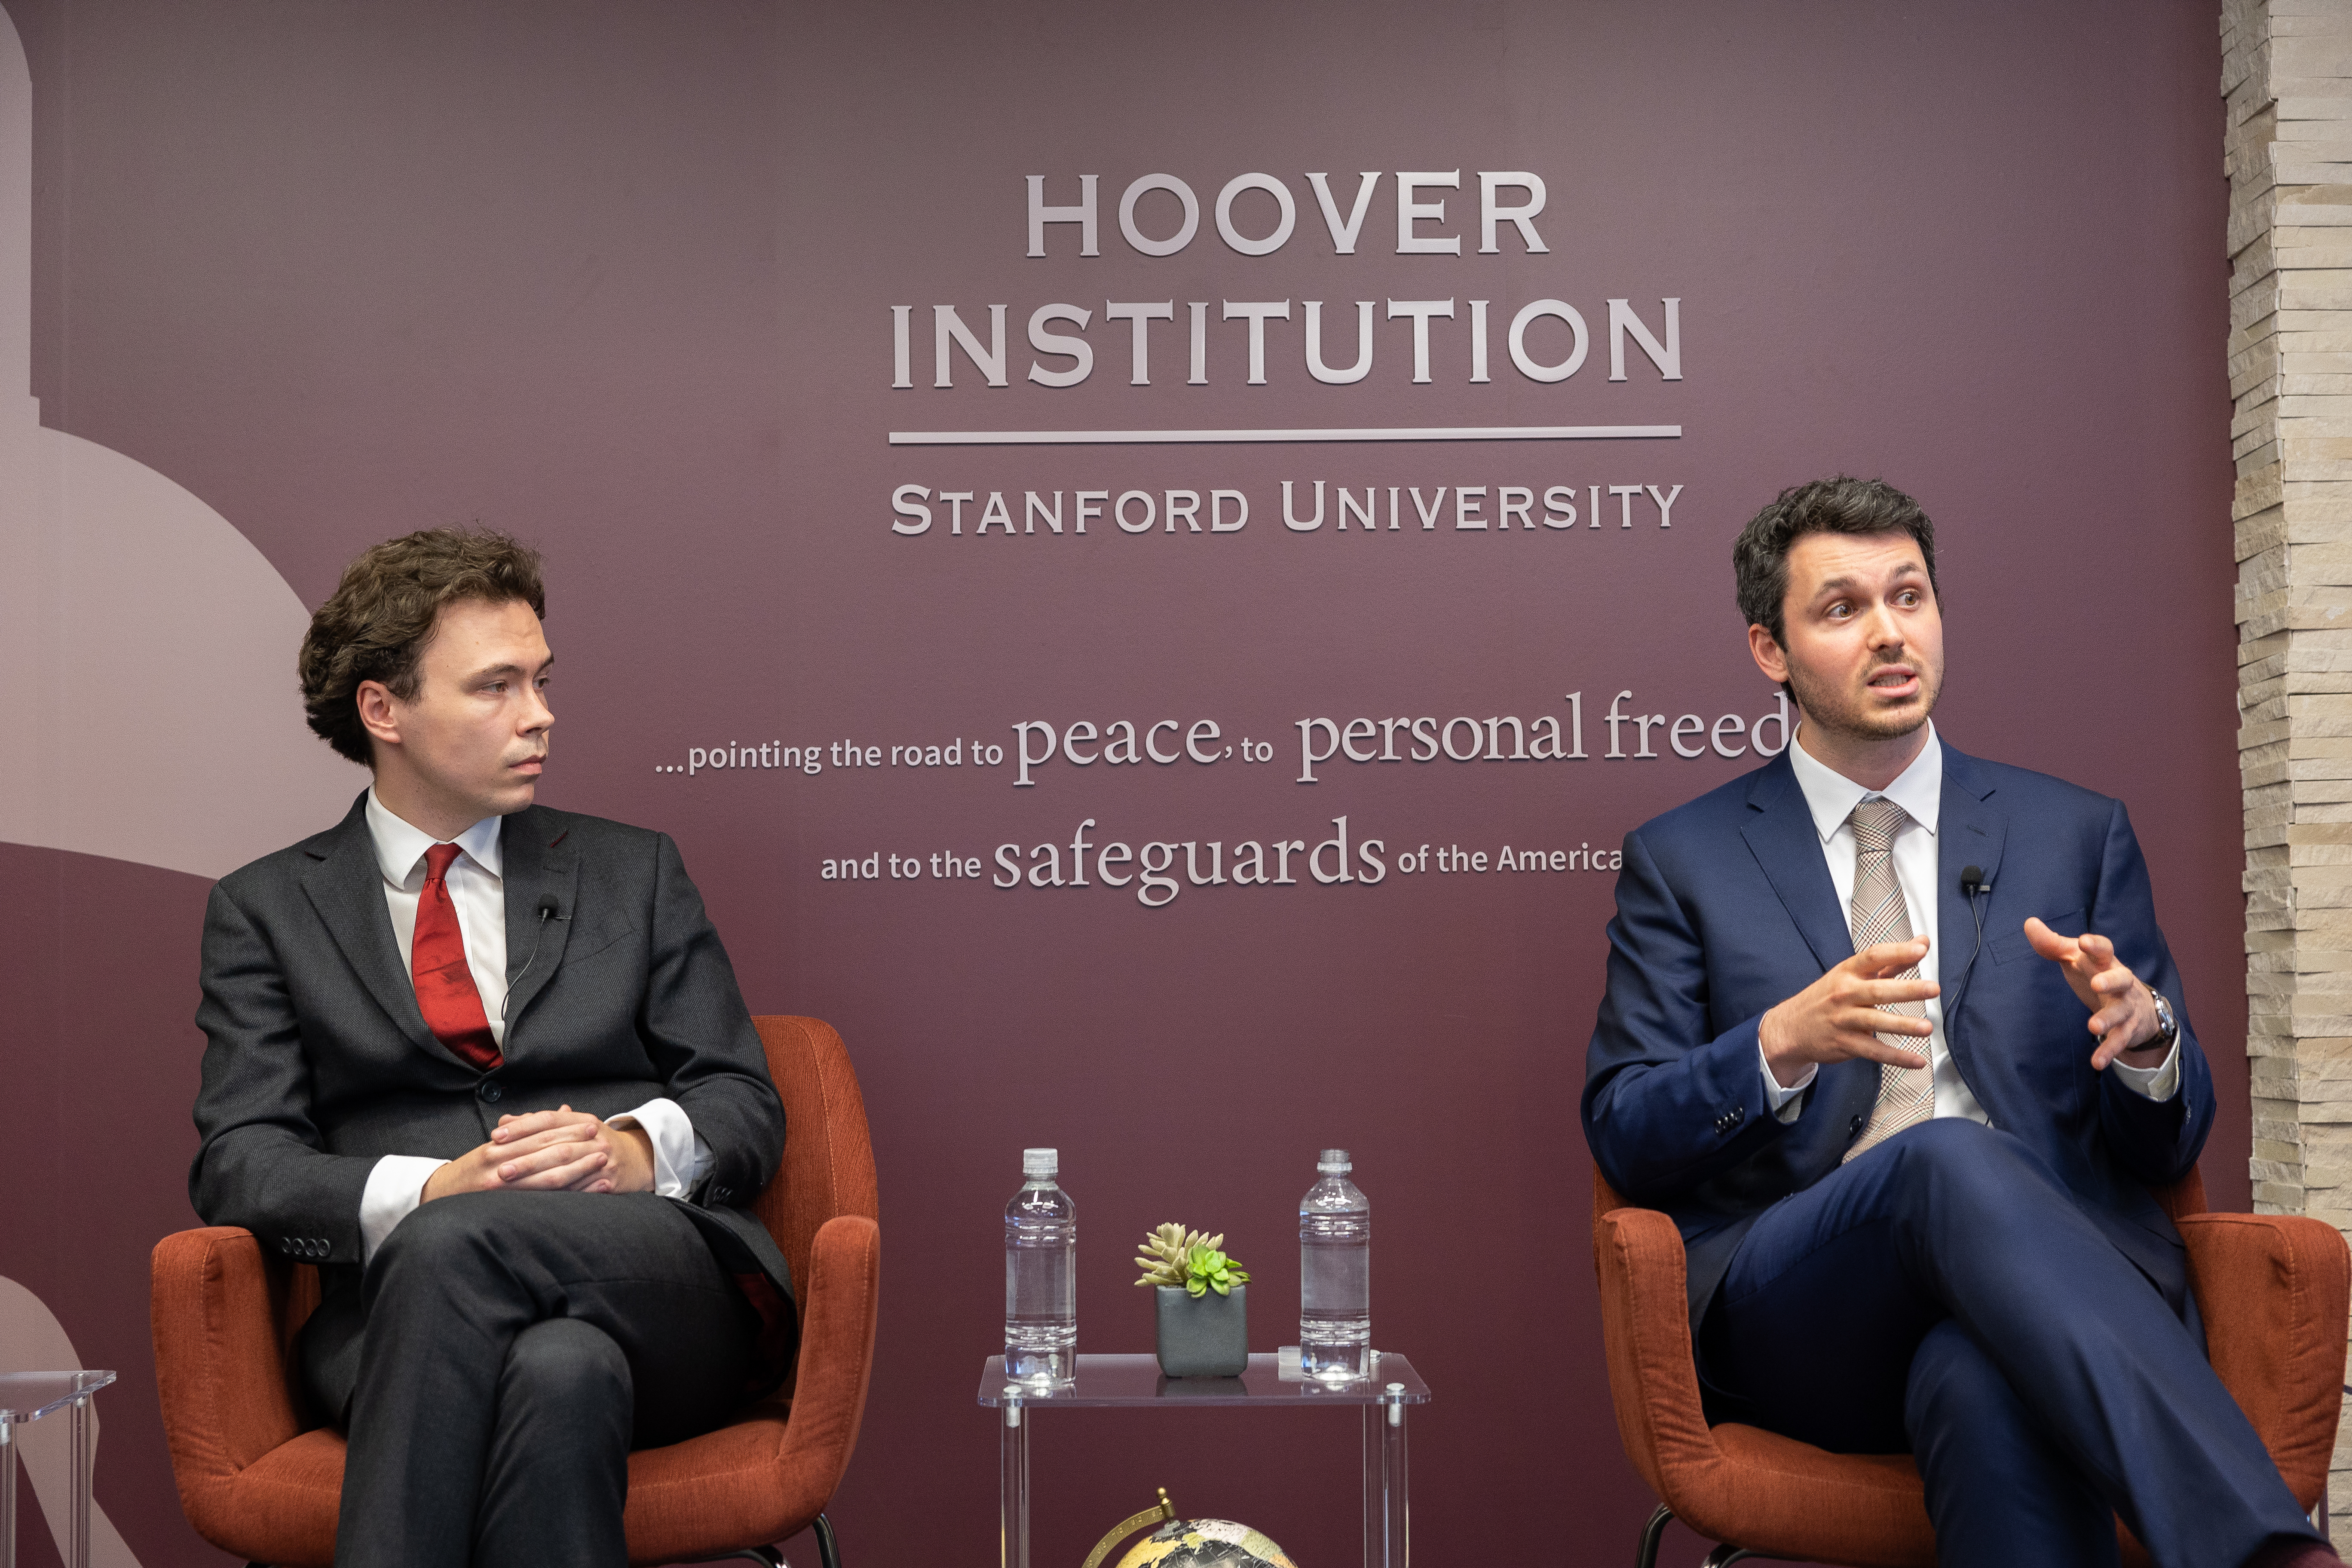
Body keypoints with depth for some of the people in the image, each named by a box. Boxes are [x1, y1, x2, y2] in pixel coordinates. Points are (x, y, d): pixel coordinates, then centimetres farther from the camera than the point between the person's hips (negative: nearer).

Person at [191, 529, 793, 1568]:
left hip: (667, 1288, 1)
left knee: (452, 1246, -33)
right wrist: (430, 1188, -15)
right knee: (557, 1370, -37)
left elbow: (746, 1104, 14)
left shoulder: (633, 873, 19)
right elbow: (240, 1163, 5)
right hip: (406, 1308, -1)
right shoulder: (266, 909, 16)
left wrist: (639, 1149, -10)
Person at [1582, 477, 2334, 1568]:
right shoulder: (1682, 859, 14)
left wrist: (2144, 1036, -9)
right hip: (1795, 1306, 0)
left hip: (2052, 1277, 1)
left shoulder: (2077, 835, 18)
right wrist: (1783, 1044, -14)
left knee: (1986, 1386, -40)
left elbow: (2166, 1149, 17)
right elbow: (1623, 1139, 6)